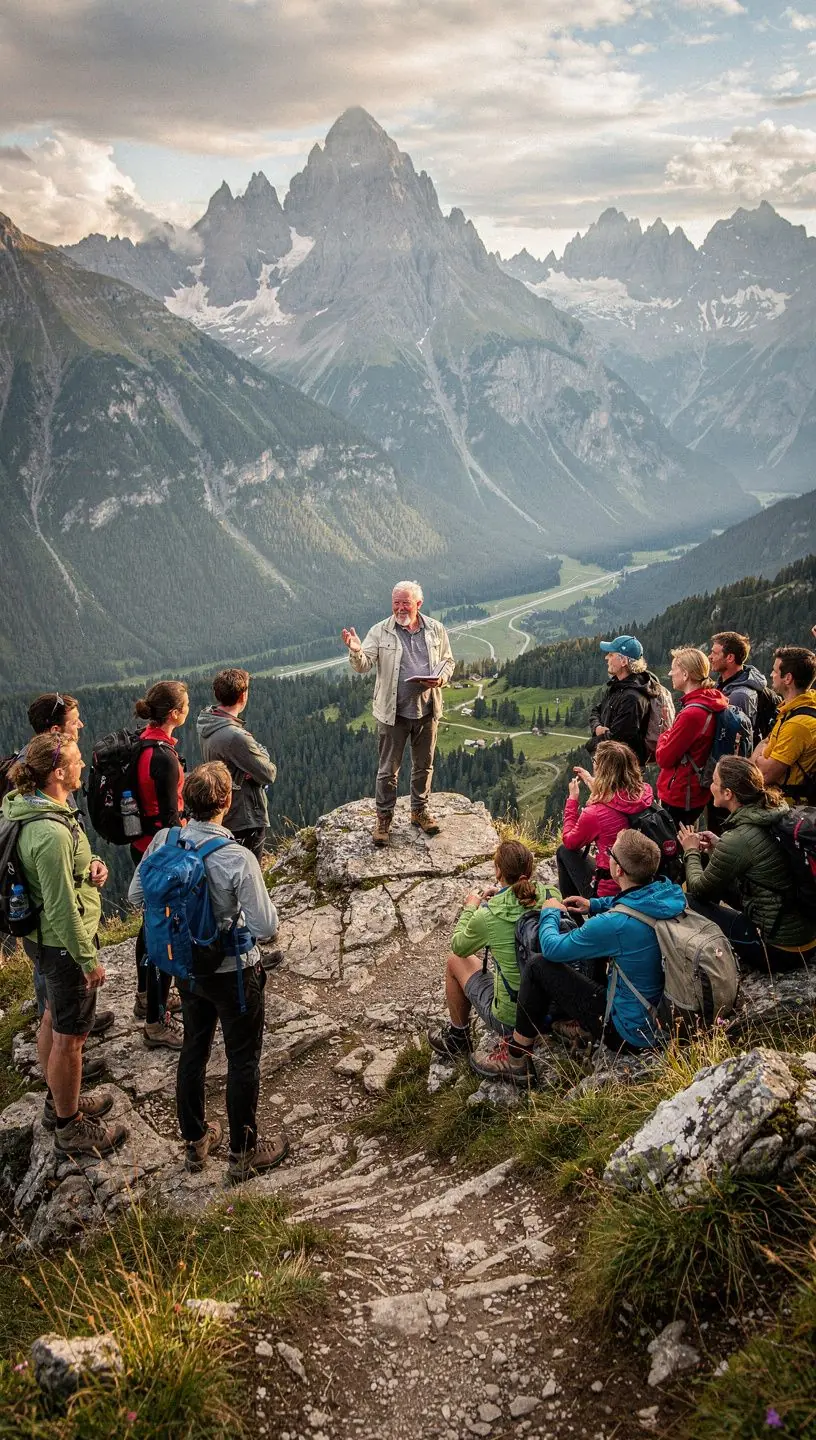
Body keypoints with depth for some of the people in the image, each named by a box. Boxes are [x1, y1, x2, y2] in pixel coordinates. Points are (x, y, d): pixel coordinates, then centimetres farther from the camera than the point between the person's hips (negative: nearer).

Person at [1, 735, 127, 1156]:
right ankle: (70, 1128, 23)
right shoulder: (52, 832, -32)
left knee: (53, 1020, 25)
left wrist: (88, 868, -3)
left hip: (43, 937, 10)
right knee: (70, 1036, 6)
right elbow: (62, 908, -27)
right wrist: (89, 959, -17)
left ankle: (59, 1102, 44)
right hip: (65, 944, -10)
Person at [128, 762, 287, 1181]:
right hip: (233, 972, -5)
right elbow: (265, 925, -26)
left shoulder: (164, 841, -13)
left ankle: (195, 1141, 40)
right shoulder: (238, 859, -30)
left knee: (193, 1049, 23)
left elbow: (136, 895, 0)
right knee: (243, 1060, 13)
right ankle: (243, 1153, 28)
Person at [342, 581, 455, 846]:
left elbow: (448, 661, 14)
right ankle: (384, 817, 16)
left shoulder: (436, 630, 4)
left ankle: (420, 811, 32)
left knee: (424, 765, 15)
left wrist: (440, 678, -8)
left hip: (427, 710, 3)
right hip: (393, 712, -3)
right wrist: (356, 651, -34)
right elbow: (363, 666, -11)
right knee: (388, 769, 3)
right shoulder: (380, 632, -4)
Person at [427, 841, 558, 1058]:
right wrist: (503, 895, 15)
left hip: (510, 1019, -5)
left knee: (455, 960, 19)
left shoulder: (487, 916, -22)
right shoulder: (552, 896, -11)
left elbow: (459, 946, 0)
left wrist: (470, 907, 14)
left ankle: (457, 1037, 35)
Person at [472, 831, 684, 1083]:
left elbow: (552, 948, -14)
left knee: (539, 965, -5)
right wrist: (595, 905, 10)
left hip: (631, 1033, -8)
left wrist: (550, 912, 4)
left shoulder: (613, 924, -31)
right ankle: (583, 1024, 29)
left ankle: (516, 1060, 7)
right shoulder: (666, 893, -9)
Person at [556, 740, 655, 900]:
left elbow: (569, 842, -4)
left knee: (564, 851, 19)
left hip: (609, 893, -6)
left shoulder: (595, 813, -27)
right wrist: (593, 784, 17)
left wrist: (572, 799, 2)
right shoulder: (646, 795, -11)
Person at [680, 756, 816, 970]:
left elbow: (699, 888, -8)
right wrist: (719, 847, 10)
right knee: (719, 884, 20)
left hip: (780, 949, -8)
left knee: (691, 902, 1)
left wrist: (692, 852, 9)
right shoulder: (777, 812, -2)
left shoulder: (738, 839, -24)